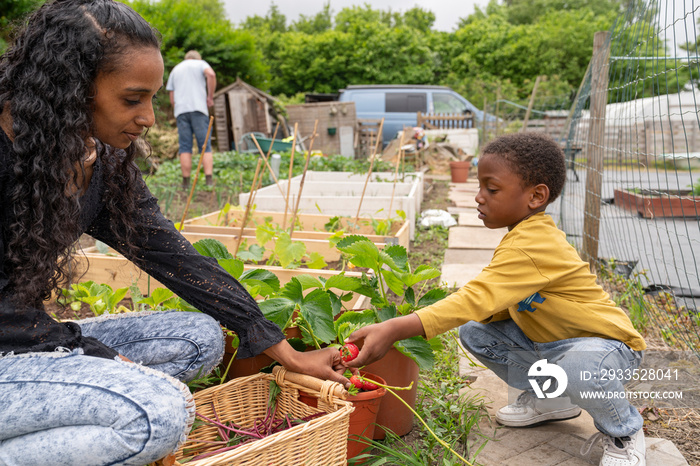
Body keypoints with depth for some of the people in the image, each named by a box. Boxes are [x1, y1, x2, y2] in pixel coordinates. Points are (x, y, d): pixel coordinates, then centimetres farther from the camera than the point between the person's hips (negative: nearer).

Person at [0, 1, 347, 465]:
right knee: (159, 411, -27)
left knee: (201, 336, 0)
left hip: (37, 339, 8)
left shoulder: (106, 162, 2)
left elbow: (173, 257, 1)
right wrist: (101, 358, -15)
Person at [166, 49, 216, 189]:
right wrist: (210, 97, -2)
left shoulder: (175, 69, 25)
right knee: (205, 146, -4)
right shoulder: (200, 64, 14)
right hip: (198, 109, -3)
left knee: (185, 147, 2)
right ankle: (209, 179, -15)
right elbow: (211, 74, -10)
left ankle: (186, 182, -2)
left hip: (180, 111, 3)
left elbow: (172, 99, 18)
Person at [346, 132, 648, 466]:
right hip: (548, 341, 9)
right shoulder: (527, 235, 1)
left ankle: (623, 431, -5)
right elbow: (503, 304, 4)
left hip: (606, 342, -9)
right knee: (474, 333, -3)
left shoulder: (532, 247, -31)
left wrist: (394, 329, -48)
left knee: (579, 366, -41)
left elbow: (476, 299, -41)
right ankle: (549, 400, 16)